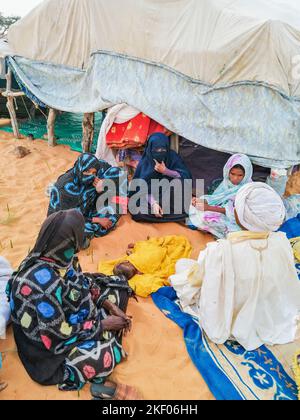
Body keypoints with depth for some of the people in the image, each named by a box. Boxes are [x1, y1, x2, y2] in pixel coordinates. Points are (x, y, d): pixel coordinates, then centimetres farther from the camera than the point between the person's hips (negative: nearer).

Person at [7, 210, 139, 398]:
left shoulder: (60, 257, -14)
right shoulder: (44, 283, -37)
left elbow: (86, 284, 2)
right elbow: (57, 333, -27)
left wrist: (112, 307, -7)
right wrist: (103, 324, -19)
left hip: (74, 315, 8)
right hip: (52, 341, -7)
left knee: (118, 288, 8)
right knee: (107, 355, -25)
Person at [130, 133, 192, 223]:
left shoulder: (172, 157, -8)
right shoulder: (146, 162, -11)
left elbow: (186, 176, -17)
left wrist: (165, 171, -28)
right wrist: (153, 203, -33)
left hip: (170, 197, 0)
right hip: (152, 198, 0)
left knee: (178, 181, -31)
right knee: (140, 212, -29)